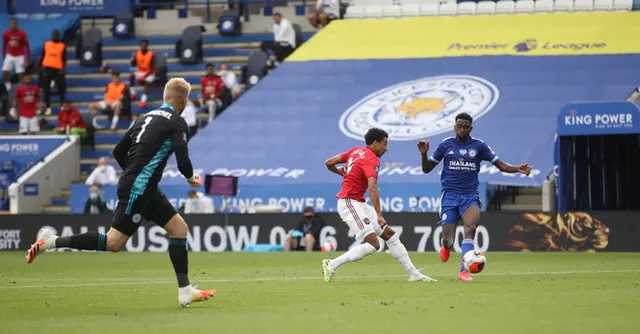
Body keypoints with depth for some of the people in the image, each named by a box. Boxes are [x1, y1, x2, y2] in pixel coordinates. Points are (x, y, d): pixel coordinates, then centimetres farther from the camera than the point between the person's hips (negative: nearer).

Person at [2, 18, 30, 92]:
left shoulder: (22, 34, -13)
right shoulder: (6, 34, -4)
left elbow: (27, 47, -7)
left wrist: (27, 60, -11)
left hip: (19, 57, -2)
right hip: (10, 55, 2)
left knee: (20, 75, -5)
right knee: (5, 73, -11)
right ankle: (9, 89, 2)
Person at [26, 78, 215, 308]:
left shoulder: (148, 117, 15)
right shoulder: (176, 123, -9)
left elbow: (119, 151, 18)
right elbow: (182, 160, -17)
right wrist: (191, 178, 4)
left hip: (146, 190, 10)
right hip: (137, 190, -10)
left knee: (179, 228, 9)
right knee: (114, 243, -9)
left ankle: (185, 291, 8)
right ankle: (52, 242, -7)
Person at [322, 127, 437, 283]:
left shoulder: (356, 151, 10)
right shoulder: (372, 159, -16)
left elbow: (329, 163, 11)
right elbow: (372, 187, -29)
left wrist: (339, 172, 34)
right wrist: (379, 215, -35)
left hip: (359, 204, 10)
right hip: (350, 203, -10)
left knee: (390, 234, 8)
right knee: (372, 244, -19)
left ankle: (413, 274, 10)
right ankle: (332, 265, -12)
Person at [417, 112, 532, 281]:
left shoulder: (479, 146, 4)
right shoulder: (446, 145, 5)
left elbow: (501, 165, 3)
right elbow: (427, 169, 9)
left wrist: (518, 169, -15)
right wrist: (424, 154, -10)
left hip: (470, 196, 0)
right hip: (449, 196, 0)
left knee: (471, 226, -29)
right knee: (448, 241, -6)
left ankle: (464, 271, -30)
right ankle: (446, 246, 35)